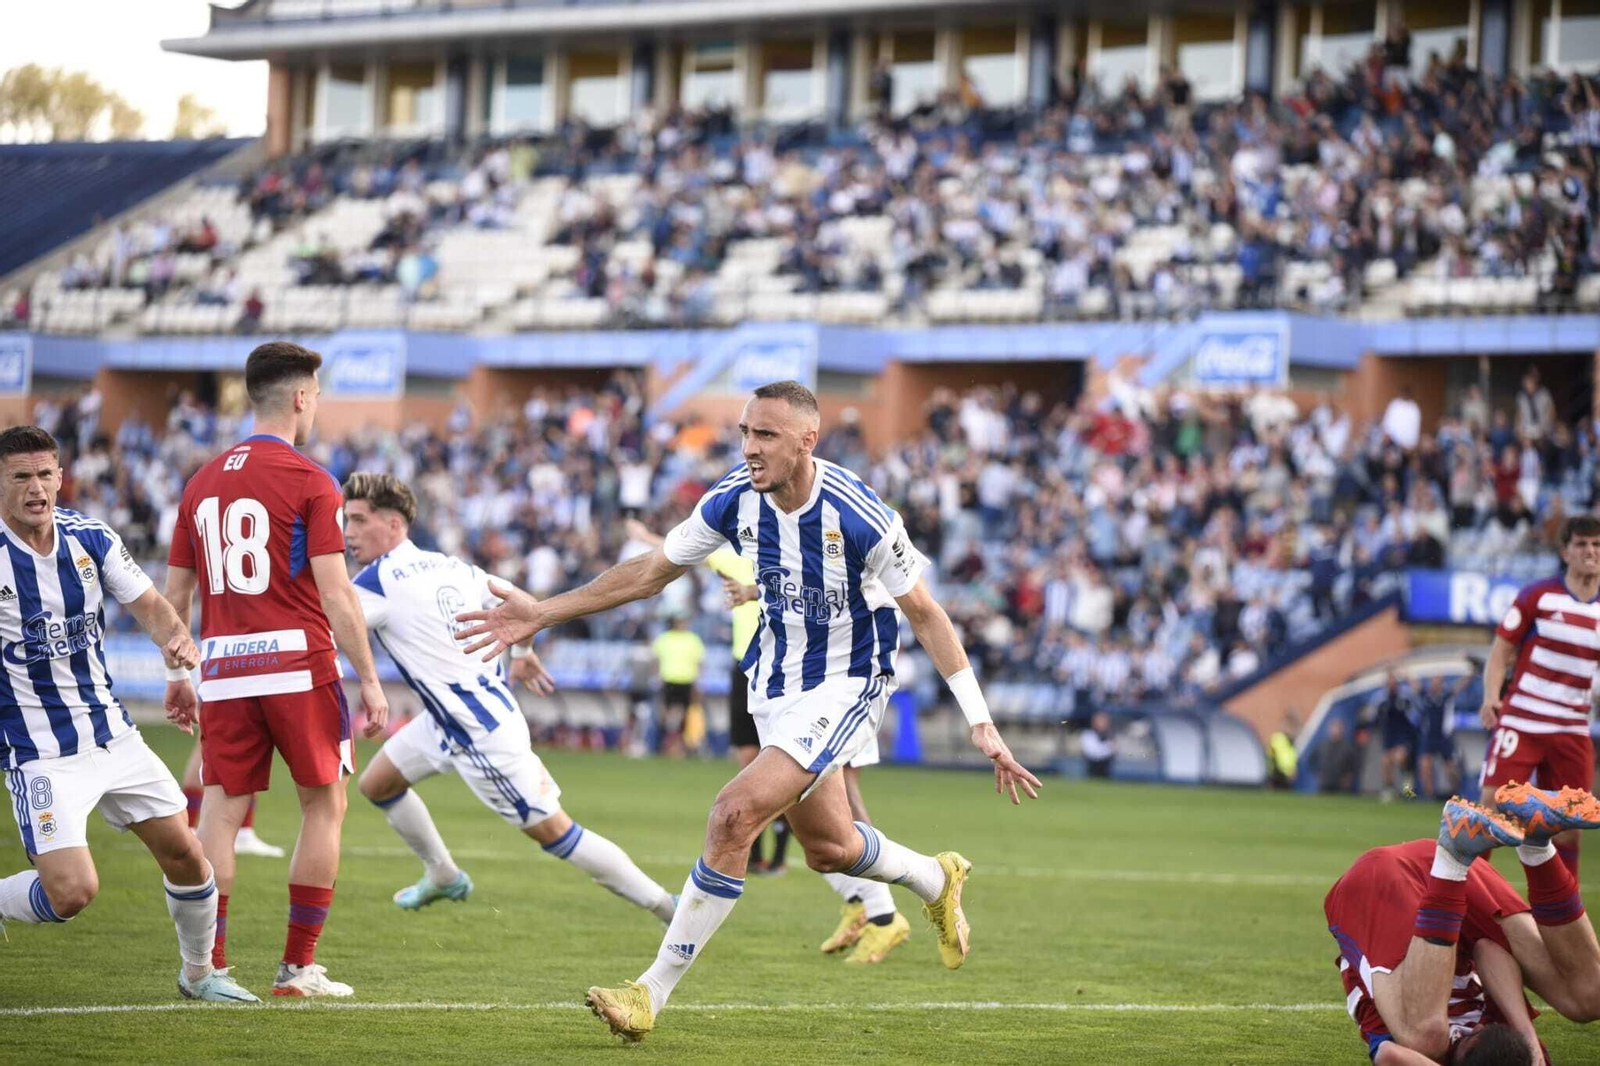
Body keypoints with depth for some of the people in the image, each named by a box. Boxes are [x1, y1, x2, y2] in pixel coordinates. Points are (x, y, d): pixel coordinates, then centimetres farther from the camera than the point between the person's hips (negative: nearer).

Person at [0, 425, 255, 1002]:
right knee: (71, 893, -19)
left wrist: (178, 640, -16)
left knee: (184, 855, 9)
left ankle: (199, 972, 32)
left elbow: (149, 605, 5)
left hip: (112, 734, 6)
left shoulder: (91, 538, 0)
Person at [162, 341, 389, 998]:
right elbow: (335, 593, -10)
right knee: (325, 804, 7)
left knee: (222, 809, 6)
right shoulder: (310, 482, -5)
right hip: (297, 663, -5)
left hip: (223, 668, 5)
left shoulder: (203, 482, 11)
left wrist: (177, 676, 22)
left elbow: (174, 593, 13)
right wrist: (369, 680, -6)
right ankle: (298, 967, 5)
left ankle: (208, 964, 0)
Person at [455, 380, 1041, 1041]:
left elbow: (925, 615, -13)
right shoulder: (735, 501, -9)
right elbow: (651, 571, 5)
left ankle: (655, 990, -14)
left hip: (846, 688, -6)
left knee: (737, 812, -22)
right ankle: (937, 881, 47)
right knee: (826, 847, 15)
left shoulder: (859, 517, -24)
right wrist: (544, 612, 1)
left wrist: (982, 726, -14)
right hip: (775, 686, 6)